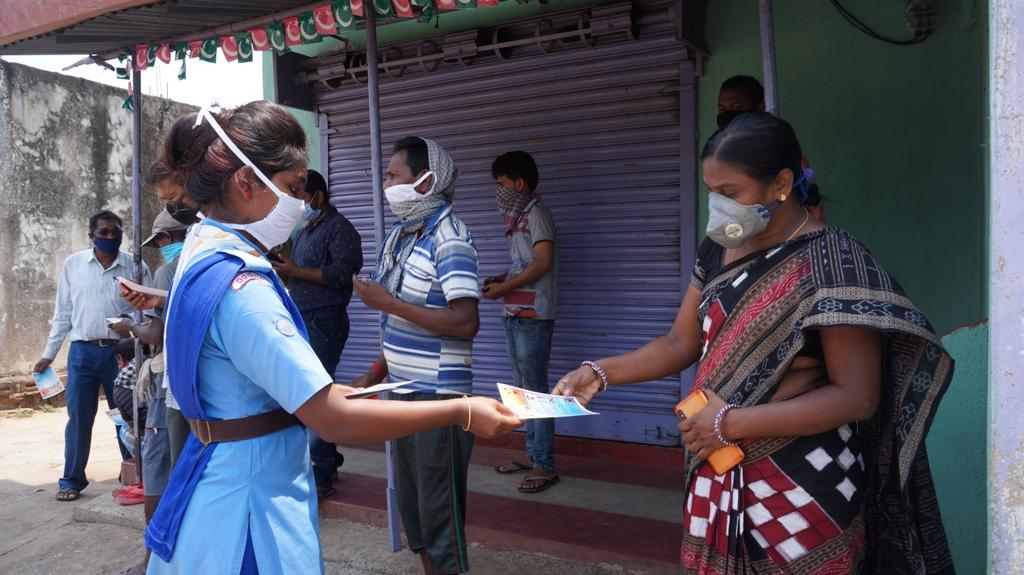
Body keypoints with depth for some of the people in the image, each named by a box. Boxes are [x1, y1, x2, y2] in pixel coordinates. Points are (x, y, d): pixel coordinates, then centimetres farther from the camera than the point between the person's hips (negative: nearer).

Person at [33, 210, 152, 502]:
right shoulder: (73, 264, 5)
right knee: (79, 417, 5)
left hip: (121, 352, -1)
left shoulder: (135, 266, 0)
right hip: (82, 351, 1)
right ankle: (72, 480, 17)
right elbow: (63, 313, 10)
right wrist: (49, 354, 8)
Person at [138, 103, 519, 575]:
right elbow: (333, 420, -29)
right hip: (253, 491, -9)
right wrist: (461, 412, -24)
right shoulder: (238, 285, -28)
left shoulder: (203, 250, 4)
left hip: (222, 477, 9)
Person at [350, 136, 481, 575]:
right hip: (403, 394, 9)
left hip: (437, 398, -9)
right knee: (411, 504, 19)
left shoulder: (448, 238, -16)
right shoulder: (403, 234, 10)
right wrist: (375, 374, 12)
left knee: (439, 510, 3)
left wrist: (388, 303, -20)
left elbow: (464, 322, -25)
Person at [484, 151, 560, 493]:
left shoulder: (536, 214, -9)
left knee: (536, 389, -6)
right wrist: (501, 280, 7)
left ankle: (545, 466, 1)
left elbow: (543, 262, -19)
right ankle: (532, 455, 24)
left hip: (533, 316, -9)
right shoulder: (519, 218, 18)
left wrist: (504, 288, -15)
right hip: (515, 315, 9)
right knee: (523, 388, 14)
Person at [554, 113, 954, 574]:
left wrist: (732, 423, -20)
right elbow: (681, 343, 10)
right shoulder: (718, 249, 4)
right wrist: (601, 373, -4)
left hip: (803, 485, -6)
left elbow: (857, 396, -19)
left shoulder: (832, 261, -17)